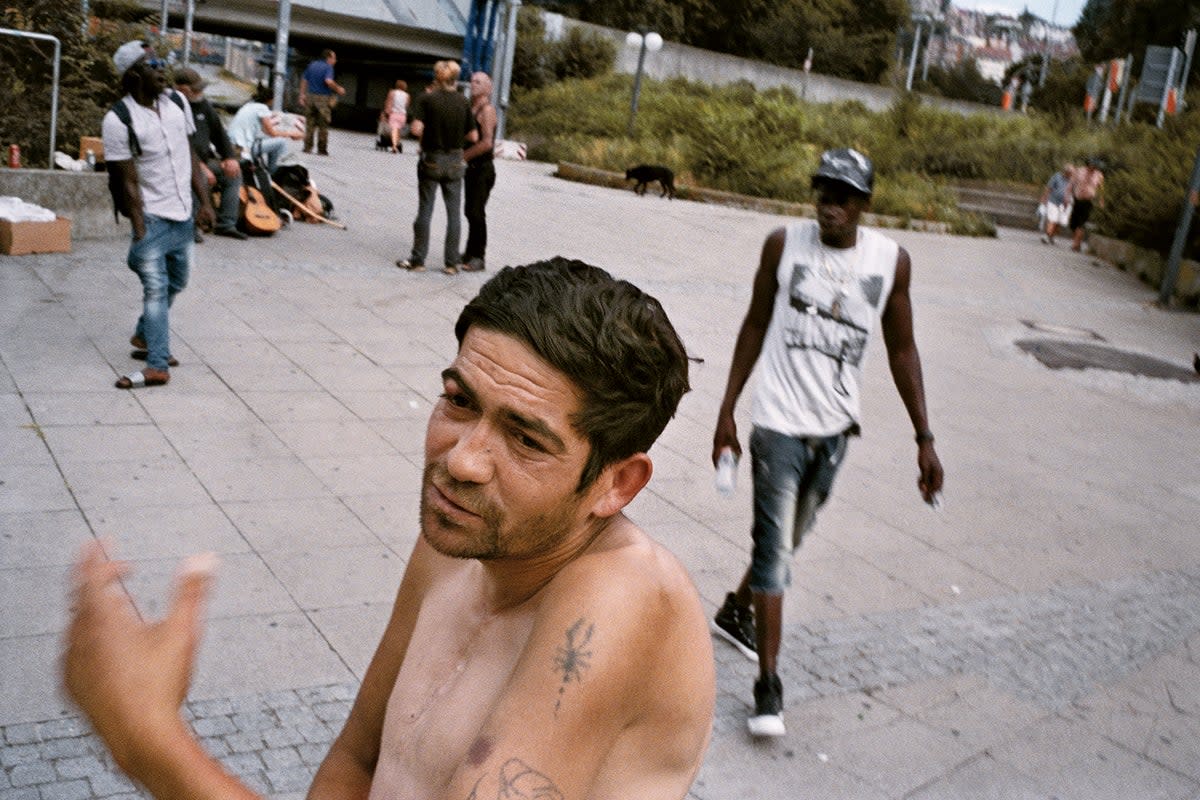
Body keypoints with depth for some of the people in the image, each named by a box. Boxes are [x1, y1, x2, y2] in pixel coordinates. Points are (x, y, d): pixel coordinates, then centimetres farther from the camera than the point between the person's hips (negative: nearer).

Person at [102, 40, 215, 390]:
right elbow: (129, 182, -15)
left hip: (184, 214, 6)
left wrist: (205, 201, 7)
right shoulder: (118, 121, -14)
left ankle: (144, 336, 37)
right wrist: (139, 235, -16)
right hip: (153, 217, -6)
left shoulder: (177, 103, 3)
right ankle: (157, 365, -4)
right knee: (156, 288, -7)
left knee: (176, 284, 17)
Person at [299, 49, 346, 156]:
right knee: (323, 126, 2)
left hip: (310, 96, 6)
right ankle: (321, 149, 3)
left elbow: (304, 81, 13)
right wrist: (338, 89, -9)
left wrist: (302, 95, 16)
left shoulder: (312, 65, 12)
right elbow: (328, 81, -24)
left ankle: (307, 147, 5)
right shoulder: (328, 67, -9)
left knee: (310, 124, 9)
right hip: (323, 98, -6)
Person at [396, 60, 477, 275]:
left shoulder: (426, 99, -8)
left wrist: (425, 134, 2)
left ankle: (417, 260, 9)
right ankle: (451, 263, 8)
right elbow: (473, 137, 0)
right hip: (454, 161, 2)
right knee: (454, 213, 7)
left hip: (431, 159, -2)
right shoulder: (463, 102, -1)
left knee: (425, 211, 6)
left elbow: (416, 129, -19)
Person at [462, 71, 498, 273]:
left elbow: (487, 142, -23)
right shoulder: (471, 108, 14)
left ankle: (477, 258, -3)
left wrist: (463, 156, -17)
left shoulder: (487, 110, -13)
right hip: (471, 168, 9)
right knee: (470, 212, 12)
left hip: (482, 169, -9)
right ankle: (470, 254, 20)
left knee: (476, 213, -8)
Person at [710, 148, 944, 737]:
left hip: (835, 426, 3)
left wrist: (924, 438, 0)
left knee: (789, 538, 18)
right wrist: (727, 410, 4)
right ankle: (768, 687, 0)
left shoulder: (891, 262, -4)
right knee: (775, 549, -7)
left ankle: (737, 612, 45)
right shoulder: (784, 244, -6)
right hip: (779, 421, -3)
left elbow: (901, 350, 3)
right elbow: (756, 324, 3)